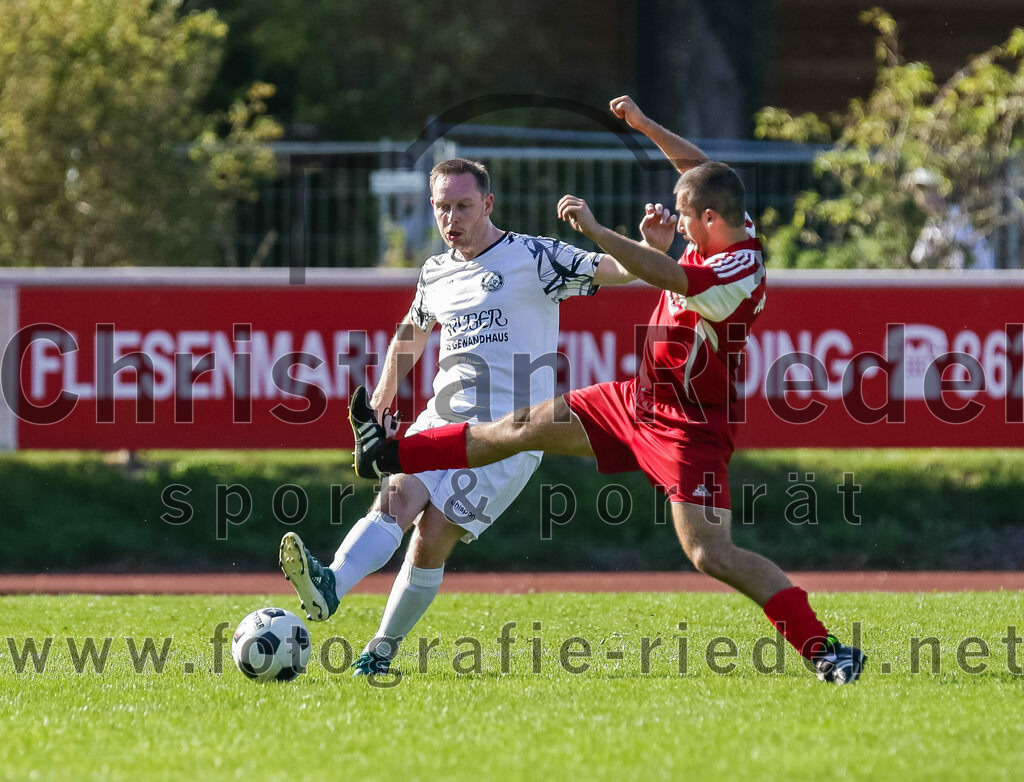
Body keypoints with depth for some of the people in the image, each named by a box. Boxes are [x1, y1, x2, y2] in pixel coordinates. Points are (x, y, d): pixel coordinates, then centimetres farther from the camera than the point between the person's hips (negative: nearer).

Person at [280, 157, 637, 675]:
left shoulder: (534, 257, -3)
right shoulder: (436, 273, 16)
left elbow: (620, 271, -10)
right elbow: (411, 333, 34)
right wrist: (382, 399, 25)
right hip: (442, 419, 5)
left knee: (432, 536, -15)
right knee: (397, 496, -22)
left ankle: (382, 651, -4)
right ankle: (329, 587, -43)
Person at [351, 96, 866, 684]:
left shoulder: (739, 270, -27)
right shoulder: (735, 229, 0)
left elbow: (665, 275, -40)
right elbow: (700, 168, 19)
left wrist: (595, 229, -38)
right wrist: (643, 124, 17)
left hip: (688, 430, -10)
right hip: (639, 402, 10)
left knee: (711, 554, -19)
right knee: (528, 427, 17)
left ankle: (826, 649, -13)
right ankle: (395, 455, 30)